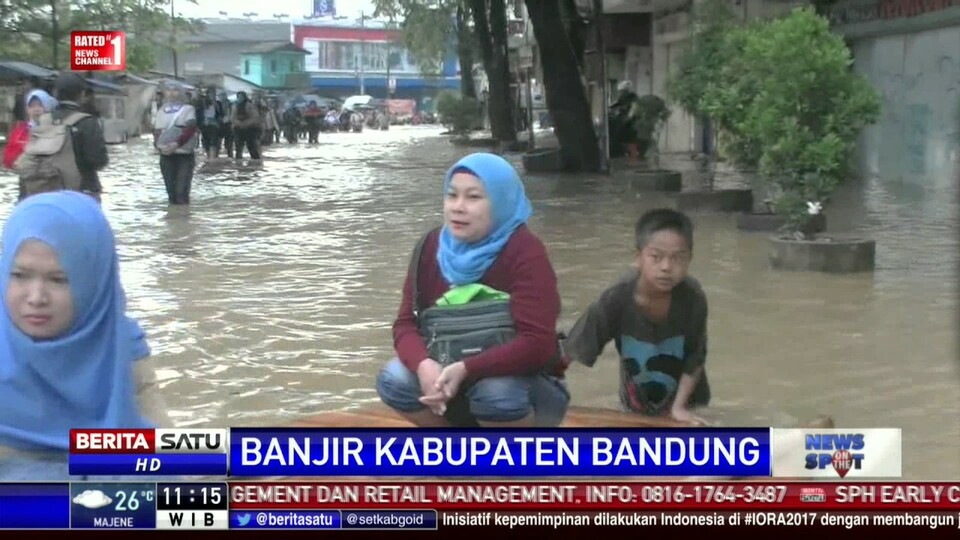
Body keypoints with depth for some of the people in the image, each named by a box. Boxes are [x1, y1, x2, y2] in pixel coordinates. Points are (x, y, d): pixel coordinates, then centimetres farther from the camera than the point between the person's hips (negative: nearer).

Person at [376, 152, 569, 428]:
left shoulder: (525, 252, -21)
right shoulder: (432, 247, -5)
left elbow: (537, 344, -29)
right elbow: (407, 323, -9)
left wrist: (466, 369, -38)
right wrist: (424, 365, -31)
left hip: (528, 387, -5)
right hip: (452, 379, 5)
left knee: (495, 391, -36)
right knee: (395, 379, -20)